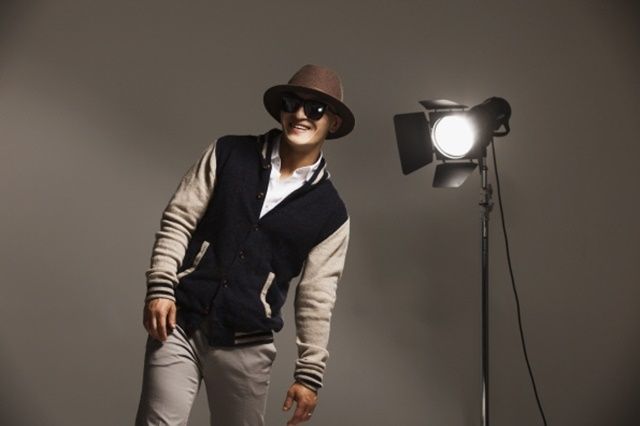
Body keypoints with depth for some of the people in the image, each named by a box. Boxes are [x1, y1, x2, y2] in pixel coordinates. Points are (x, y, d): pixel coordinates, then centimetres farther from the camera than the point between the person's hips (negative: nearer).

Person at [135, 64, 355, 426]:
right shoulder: (229, 154, 3)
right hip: (180, 321, 0)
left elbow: (317, 298, 3)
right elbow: (179, 219, 2)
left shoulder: (331, 212, 2)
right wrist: (160, 287, -9)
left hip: (246, 345, 0)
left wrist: (310, 372, 0)